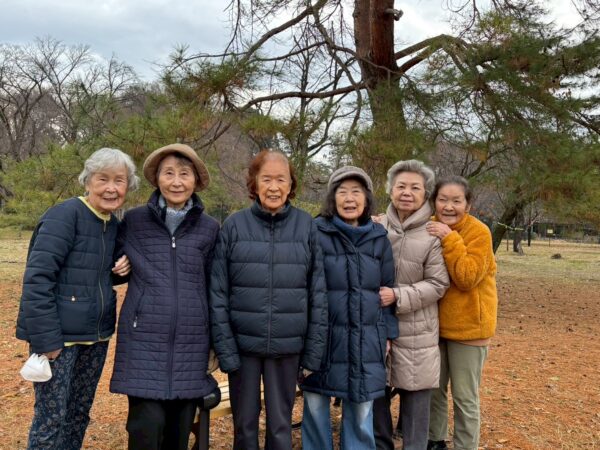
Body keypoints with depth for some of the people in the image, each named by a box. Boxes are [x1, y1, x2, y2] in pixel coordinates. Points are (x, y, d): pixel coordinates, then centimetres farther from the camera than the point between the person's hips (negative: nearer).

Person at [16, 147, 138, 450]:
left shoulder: (115, 224, 7)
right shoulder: (64, 215, -14)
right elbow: (37, 278, -19)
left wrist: (124, 268, -2)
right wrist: (45, 338, -21)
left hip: (96, 336, 7)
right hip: (59, 335, -7)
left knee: (80, 412, 16)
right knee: (51, 416, 1)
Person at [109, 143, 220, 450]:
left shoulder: (209, 228, 5)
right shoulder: (133, 221, 2)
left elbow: (213, 288, 10)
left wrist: (215, 342, 11)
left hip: (190, 344, 2)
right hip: (144, 342, -1)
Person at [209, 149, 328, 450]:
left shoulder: (306, 226, -1)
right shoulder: (234, 225, -3)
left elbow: (318, 292, 0)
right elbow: (218, 293, -3)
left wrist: (314, 351, -3)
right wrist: (224, 349, -9)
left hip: (287, 346, 0)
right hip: (243, 343, 0)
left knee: (280, 425, 12)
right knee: (244, 424, 13)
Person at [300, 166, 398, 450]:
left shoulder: (379, 238, 6)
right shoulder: (316, 233, -4)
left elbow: (387, 289, 11)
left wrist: (388, 333, 9)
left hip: (366, 340, 2)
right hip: (321, 337, -2)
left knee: (361, 410, 10)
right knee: (315, 406, 8)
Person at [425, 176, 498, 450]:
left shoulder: (479, 232, -15)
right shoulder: (431, 230, 1)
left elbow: (468, 278, -23)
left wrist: (450, 239, -28)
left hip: (468, 325, -5)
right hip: (435, 323, 5)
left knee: (464, 397, 5)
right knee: (433, 389, 17)